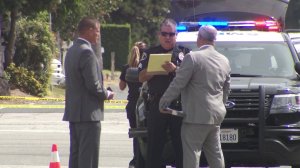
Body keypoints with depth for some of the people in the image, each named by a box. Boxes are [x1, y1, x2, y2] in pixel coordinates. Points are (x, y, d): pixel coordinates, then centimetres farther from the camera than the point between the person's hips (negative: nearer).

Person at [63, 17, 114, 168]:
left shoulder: (71, 51, 14)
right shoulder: (86, 52, -16)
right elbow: (93, 85, -20)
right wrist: (106, 94, -2)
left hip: (73, 111, 10)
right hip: (88, 113, -10)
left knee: (75, 153, 12)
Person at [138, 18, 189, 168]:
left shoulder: (184, 53, 10)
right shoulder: (150, 53, 14)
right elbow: (141, 77, 7)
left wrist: (175, 69, -17)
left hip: (179, 104, -1)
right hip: (156, 104, 1)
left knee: (181, 146, 0)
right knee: (154, 146, 1)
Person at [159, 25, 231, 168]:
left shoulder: (192, 58, -13)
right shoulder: (224, 61, 11)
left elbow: (177, 84, -13)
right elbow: (226, 89, 18)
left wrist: (163, 102, -4)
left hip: (197, 116, -8)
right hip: (216, 116, 8)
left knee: (191, 153, -6)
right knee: (215, 154, 15)